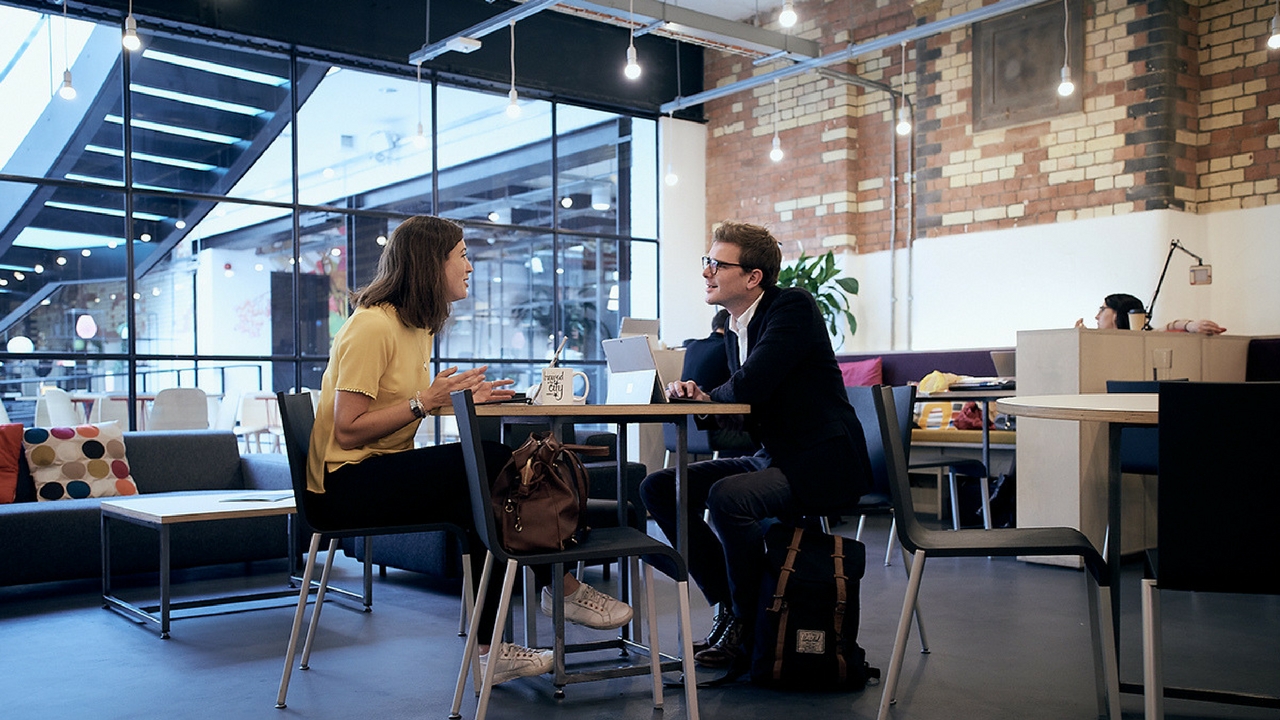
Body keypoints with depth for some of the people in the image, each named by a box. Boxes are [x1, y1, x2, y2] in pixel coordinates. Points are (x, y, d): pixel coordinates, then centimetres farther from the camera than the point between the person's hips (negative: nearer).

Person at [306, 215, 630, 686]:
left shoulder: (417, 326, 14)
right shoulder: (372, 327, -16)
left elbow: (401, 405, 10)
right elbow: (348, 431, -20)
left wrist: (461, 396, -5)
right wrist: (426, 401, -24)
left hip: (384, 471, 9)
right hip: (347, 482, -9)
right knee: (496, 465, -25)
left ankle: (489, 649, -9)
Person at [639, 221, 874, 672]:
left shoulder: (793, 306, -14)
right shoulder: (732, 328, 12)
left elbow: (749, 385, -25)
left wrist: (709, 397, -4)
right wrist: (689, 390, -4)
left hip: (823, 464, -9)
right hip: (772, 459, 9)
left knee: (727, 496, -33)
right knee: (660, 488, 1)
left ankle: (749, 627, -9)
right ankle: (727, 604, 8)